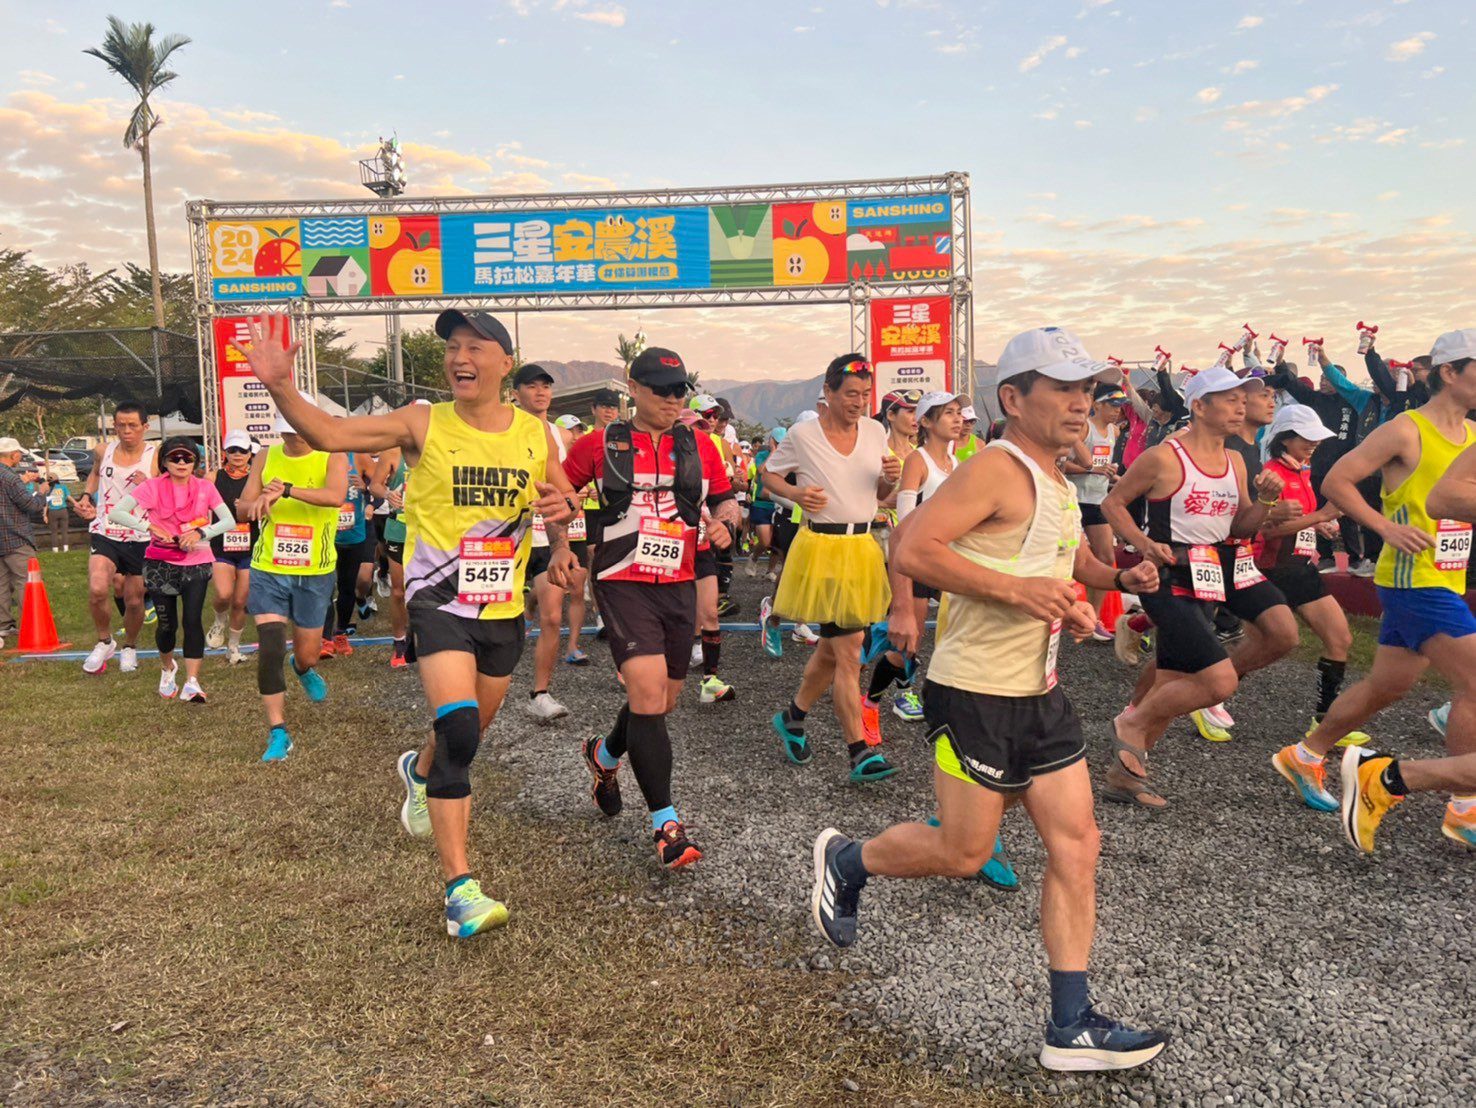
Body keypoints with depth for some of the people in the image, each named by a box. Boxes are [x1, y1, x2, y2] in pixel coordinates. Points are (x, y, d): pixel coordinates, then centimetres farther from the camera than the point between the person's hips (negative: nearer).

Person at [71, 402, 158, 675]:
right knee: (97, 589, -21)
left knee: (134, 600, 8)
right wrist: (86, 496, 11)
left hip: (140, 539, -1)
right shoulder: (103, 451, 3)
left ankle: (130, 646, 36)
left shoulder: (157, 457, -7)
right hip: (104, 533, 1)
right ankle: (104, 641, 4)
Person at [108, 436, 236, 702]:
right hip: (160, 563, 0)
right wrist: (150, 527, -25)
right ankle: (167, 669, 36)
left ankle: (192, 683, -13)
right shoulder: (153, 486, -5)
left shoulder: (205, 488, -1)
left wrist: (201, 533, -21)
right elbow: (115, 513, -12)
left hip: (196, 563, 0)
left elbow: (229, 521, -5)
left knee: (192, 620, -15)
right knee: (167, 623, 5)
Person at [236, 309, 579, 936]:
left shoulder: (535, 435, 1)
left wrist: (562, 511, -8)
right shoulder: (423, 425, -8)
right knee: (458, 732, -21)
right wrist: (280, 387, -32)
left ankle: (419, 770, 56)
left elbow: (563, 496, 16)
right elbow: (329, 434, -16)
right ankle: (460, 891, -15)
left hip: (504, 607, 4)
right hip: (439, 601, -4)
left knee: (468, 735, 20)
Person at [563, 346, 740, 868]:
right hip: (624, 584, -4)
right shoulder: (601, 444, 0)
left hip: (679, 585, 5)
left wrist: (726, 522, -4)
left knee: (662, 701, 14)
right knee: (648, 692, -17)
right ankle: (666, 824, -10)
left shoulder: (700, 445, 8)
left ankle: (604, 754, 46)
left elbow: (725, 499, 17)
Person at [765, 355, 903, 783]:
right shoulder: (802, 435, -6)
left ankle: (793, 716, 37)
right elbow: (768, 473, 8)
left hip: (863, 548, 6)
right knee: (849, 651, -8)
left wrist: (891, 479, -7)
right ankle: (860, 752, -3)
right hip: (821, 548, -6)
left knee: (833, 647, 15)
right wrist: (797, 493, -11)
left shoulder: (875, 432, 7)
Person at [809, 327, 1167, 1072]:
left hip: (1040, 694, 9)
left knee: (1076, 848, 6)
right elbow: (910, 548, -26)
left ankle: (1071, 1028, 16)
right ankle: (843, 861, 31)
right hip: (975, 695, -9)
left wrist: (1117, 579, 10)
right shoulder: (998, 468, -16)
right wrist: (1015, 590, -29)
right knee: (963, 852, 3)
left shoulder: (1059, 484, 13)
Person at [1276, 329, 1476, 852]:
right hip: (1414, 579, -8)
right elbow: (1335, 481, -13)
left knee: (1387, 685, 16)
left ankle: (1306, 755, 32)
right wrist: (1387, 527, -19)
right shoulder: (1406, 430, -11)